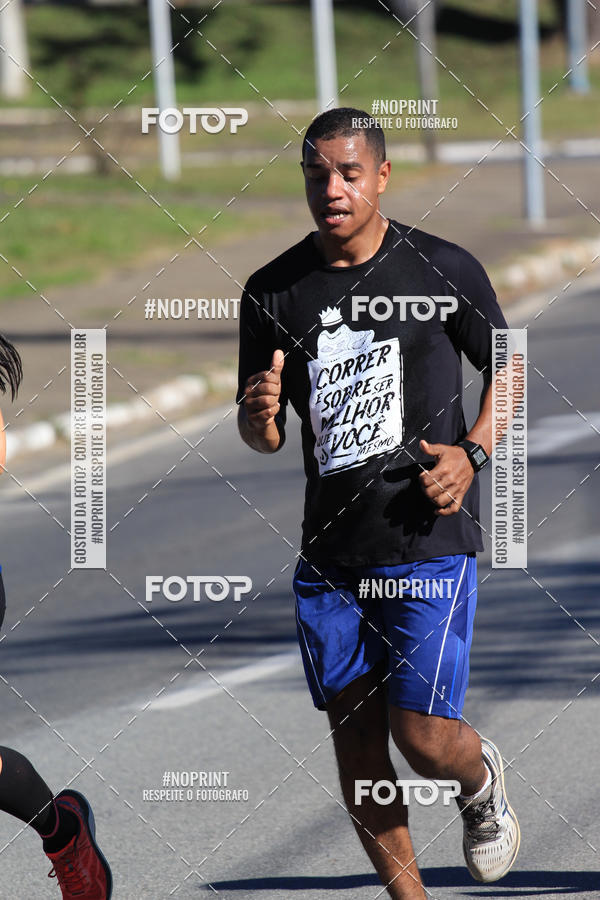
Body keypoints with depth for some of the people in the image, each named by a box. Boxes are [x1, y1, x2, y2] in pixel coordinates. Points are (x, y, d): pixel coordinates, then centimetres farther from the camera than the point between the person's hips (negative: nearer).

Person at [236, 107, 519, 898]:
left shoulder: (444, 270, -4)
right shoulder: (273, 292, 3)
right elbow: (261, 437, 11)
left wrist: (472, 450, -7)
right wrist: (261, 418, -14)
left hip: (428, 543, -3)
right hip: (329, 550, 3)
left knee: (423, 737, -8)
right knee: (354, 737, 4)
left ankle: (483, 782, 29)